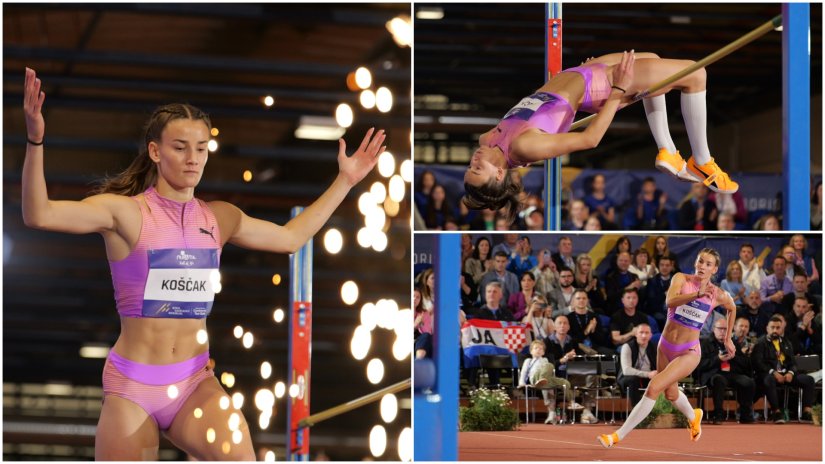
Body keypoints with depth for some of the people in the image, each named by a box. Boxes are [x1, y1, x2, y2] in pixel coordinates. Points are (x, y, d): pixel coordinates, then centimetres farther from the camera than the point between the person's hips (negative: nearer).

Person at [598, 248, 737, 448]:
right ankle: (693, 417, 58)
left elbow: (732, 309, 17)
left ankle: (618, 436, -13)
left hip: (689, 353, -3)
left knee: (654, 388, -19)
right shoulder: (682, 279, -9)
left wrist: (728, 339, 21)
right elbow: (671, 301, -29)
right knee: (670, 394, 24)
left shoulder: (718, 295, -6)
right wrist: (697, 294, -43)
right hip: (665, 346, 3)